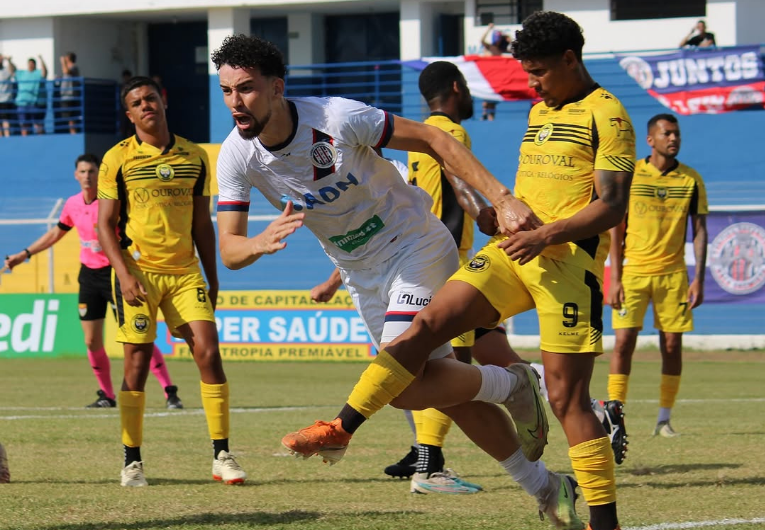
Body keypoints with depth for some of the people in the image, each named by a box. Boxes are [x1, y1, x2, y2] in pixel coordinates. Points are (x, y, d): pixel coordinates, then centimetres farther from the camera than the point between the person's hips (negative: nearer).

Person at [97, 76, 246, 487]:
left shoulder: (194, 157, 9)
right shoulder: (117, 160, 0)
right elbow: (105, 224, -1)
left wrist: (212, 278, 12)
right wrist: (124, 273, -13)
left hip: (185, 271, 3)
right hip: (139, 271, -2)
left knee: (208, 352, -8)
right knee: (137, 364, -3)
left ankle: (221, 456, -2)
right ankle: (132, 462, 7)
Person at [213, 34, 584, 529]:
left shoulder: (337, 119, -26)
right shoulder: (236, 158, -11)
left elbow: (433, 138, -17)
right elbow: (229, 250, -12)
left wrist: (502, 198, -24)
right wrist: (260, 243, -38)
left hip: (417, 247, -6)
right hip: (361, 274, 6)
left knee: (402, 381, -23)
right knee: (438, 384, 7)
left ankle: (511, 384, 3)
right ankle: (547, 489, 20)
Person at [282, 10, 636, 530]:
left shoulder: (607, 115, -5)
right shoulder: (539, 110, 21)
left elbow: (612, 206, -13)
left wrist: (546, 235, -22)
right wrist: (505, 210, 16)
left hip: (569, 260, -7)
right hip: (513, 250, 7)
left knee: (567, 396, -8)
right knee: (428, 323, -9)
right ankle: (342, 428, -7)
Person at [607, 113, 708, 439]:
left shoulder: (691, 180, 4)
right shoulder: (629, 175, -1)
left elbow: (700, 231, 6)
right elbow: (615, 229, 2)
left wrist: (698, 280, -2)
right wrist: (615, 279, -5)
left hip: (673, 272, 2)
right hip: (633, 269, -2)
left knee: (672, 344, 0)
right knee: (624, 341, -8)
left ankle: (664, 419, 8)